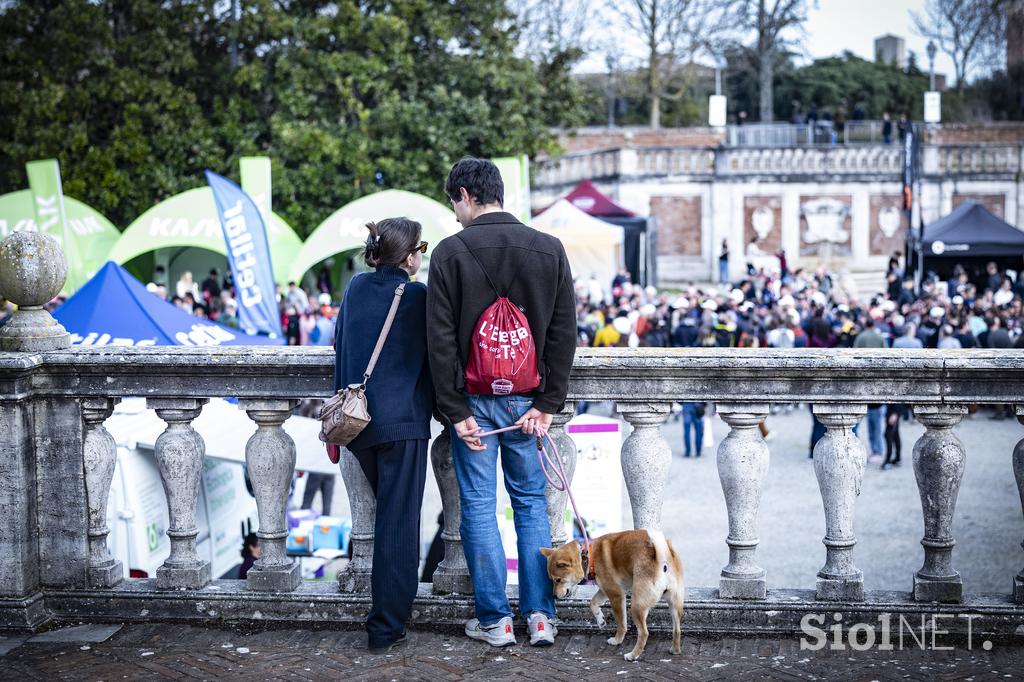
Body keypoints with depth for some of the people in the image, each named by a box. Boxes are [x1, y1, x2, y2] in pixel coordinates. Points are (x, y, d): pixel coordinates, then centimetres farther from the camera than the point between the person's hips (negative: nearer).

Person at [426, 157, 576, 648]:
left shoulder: (451, 252, -6)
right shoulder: (549, 249, 2)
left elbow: (441, 340, -9)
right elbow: (564, 334, 0)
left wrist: (456, 411, -6)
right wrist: (548, 404, 1)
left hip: (474, 398, -3)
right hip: (526, 400, 3)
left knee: (479, 509, 6)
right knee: (531, 504, 12)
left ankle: (494, 621, 10)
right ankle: (540, 616, 12)